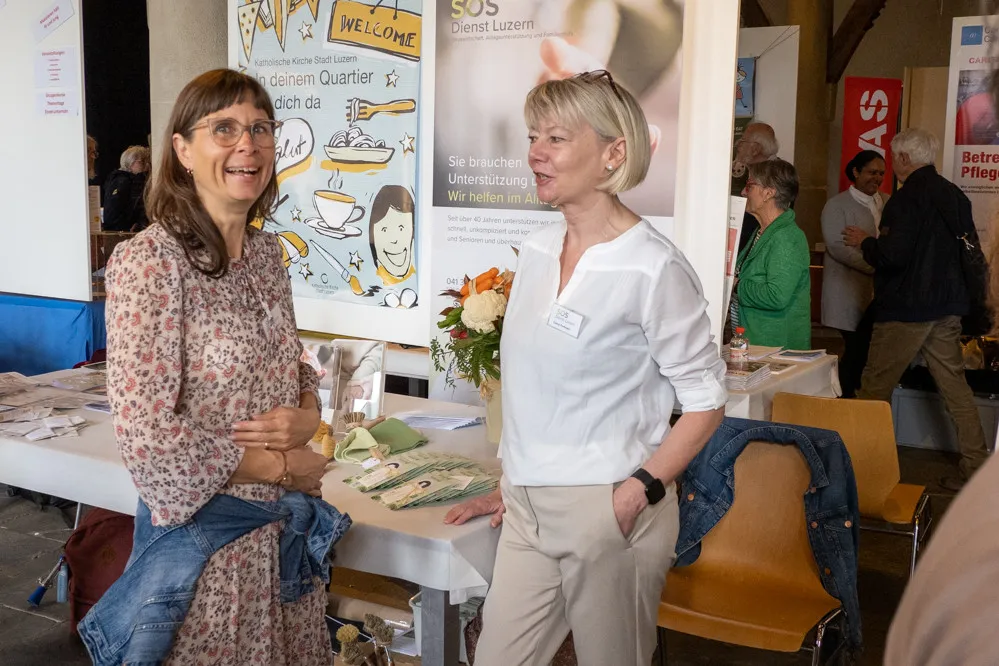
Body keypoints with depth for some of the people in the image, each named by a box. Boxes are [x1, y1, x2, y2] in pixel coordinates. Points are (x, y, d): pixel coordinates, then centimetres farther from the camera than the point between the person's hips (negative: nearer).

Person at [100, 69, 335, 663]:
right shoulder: (148, 261, -17)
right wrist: (283, 467, -14)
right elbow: (147, 436, -22)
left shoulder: (267, 251, 5)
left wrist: (308, 416, -7)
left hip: (288, 522, 7)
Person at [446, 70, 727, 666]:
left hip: (607, 513, -6)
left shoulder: (654, 269, -14)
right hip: (528, 508, 6)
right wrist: (513, 485, 15)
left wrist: (636, 494, -17)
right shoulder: (538, 252, 7)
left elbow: (705, 400, -10)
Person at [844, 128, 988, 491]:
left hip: (906, 309, -8)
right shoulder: (955, 195, 9)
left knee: (874, 389, 1)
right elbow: (971, 248, 18)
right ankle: (975, 468, 14)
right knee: (955, 386, 11)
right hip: (947, 307, 8)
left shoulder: (906, 199, -16)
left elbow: (892, 256, -23)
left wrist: (865, 242, -5)